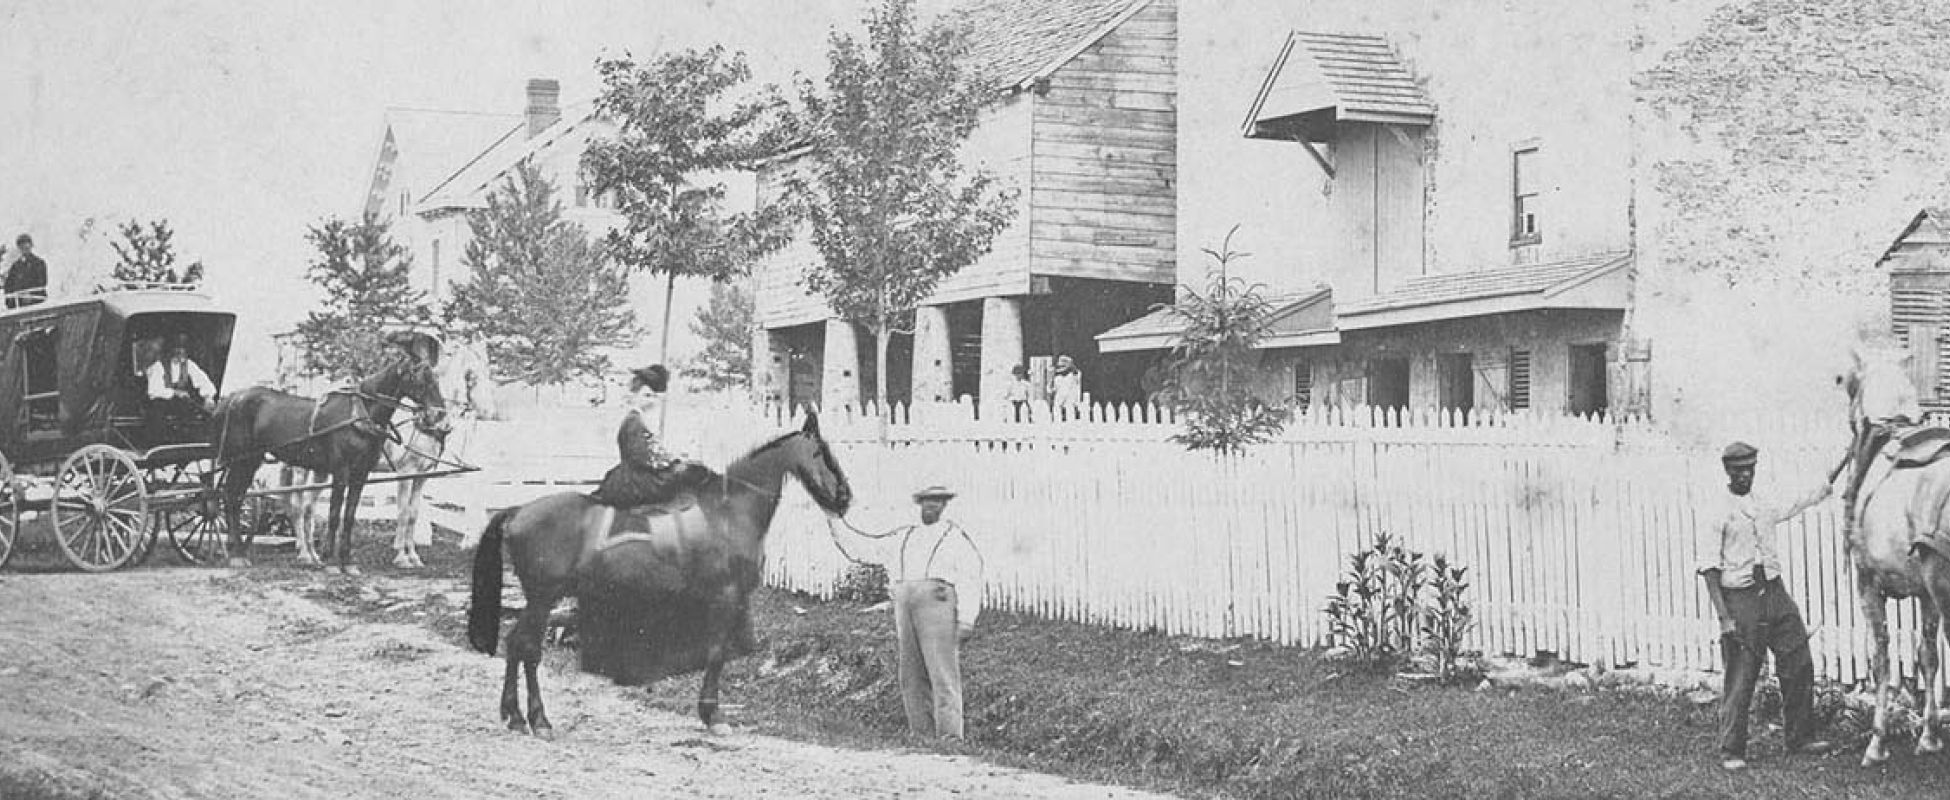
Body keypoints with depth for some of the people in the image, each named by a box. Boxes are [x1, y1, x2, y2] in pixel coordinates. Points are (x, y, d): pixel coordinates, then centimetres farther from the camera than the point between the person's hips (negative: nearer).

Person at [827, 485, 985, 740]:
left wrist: (966, 619, -11)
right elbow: (862, 549, 27)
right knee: (912, 678, 2)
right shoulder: (903, 537, 25)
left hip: (938, 602, -5)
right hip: (904, 606, 5)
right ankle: (922, 736, 4)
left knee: (943, 674, -12)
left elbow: (970, 579, 0)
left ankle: (950, 737, -16)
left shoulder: (956, 536, 10)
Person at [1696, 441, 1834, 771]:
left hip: (1775, 593, 6)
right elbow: (1709, 569, -11)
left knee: (1799, 665, 8)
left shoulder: (1764, 507, 11)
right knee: (1740, 677, -5)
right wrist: (1724, 617, -17)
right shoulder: (1715, 515, -7)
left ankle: (1801, 738, 21)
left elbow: (1792, 508, 37)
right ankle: (1731, 751, 4)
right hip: (1740, 598, -6)